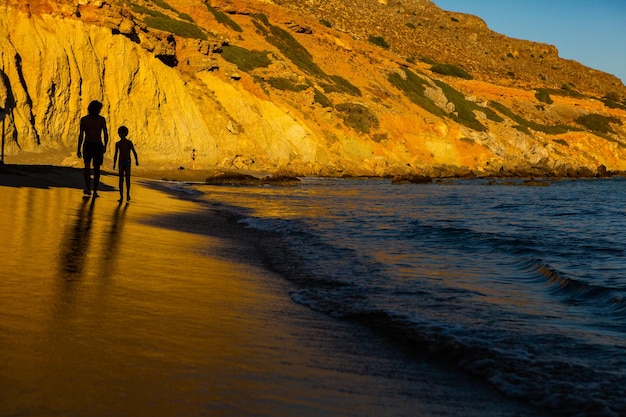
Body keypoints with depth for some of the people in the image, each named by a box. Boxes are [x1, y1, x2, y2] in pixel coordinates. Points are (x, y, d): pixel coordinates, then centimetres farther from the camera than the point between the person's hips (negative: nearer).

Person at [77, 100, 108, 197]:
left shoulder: (102, 119, 3)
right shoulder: (84, 119, 2)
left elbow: (106, 134, 2)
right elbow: (81, 135, 7)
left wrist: (105, 146, -14)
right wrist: (79, 149, 5)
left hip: (98, 146, 1)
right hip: (87, 145, -1)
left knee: (97, 169, 1)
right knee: (87, 166, -19)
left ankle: (95, 191, 8)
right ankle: (88, 188, -20)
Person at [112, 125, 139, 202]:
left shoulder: (129, 142, -3)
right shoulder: (117, 143, 5)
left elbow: (134, 152, -7)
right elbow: (116, 155, 11)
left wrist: (136, 160, -17)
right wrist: (114, 164, 9)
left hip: (127, 162, -2)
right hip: (121, 162, 2)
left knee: (127, 179, -3)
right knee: (121, 179, 1)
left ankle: (128, 194, 9)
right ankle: (121, 196, 4)